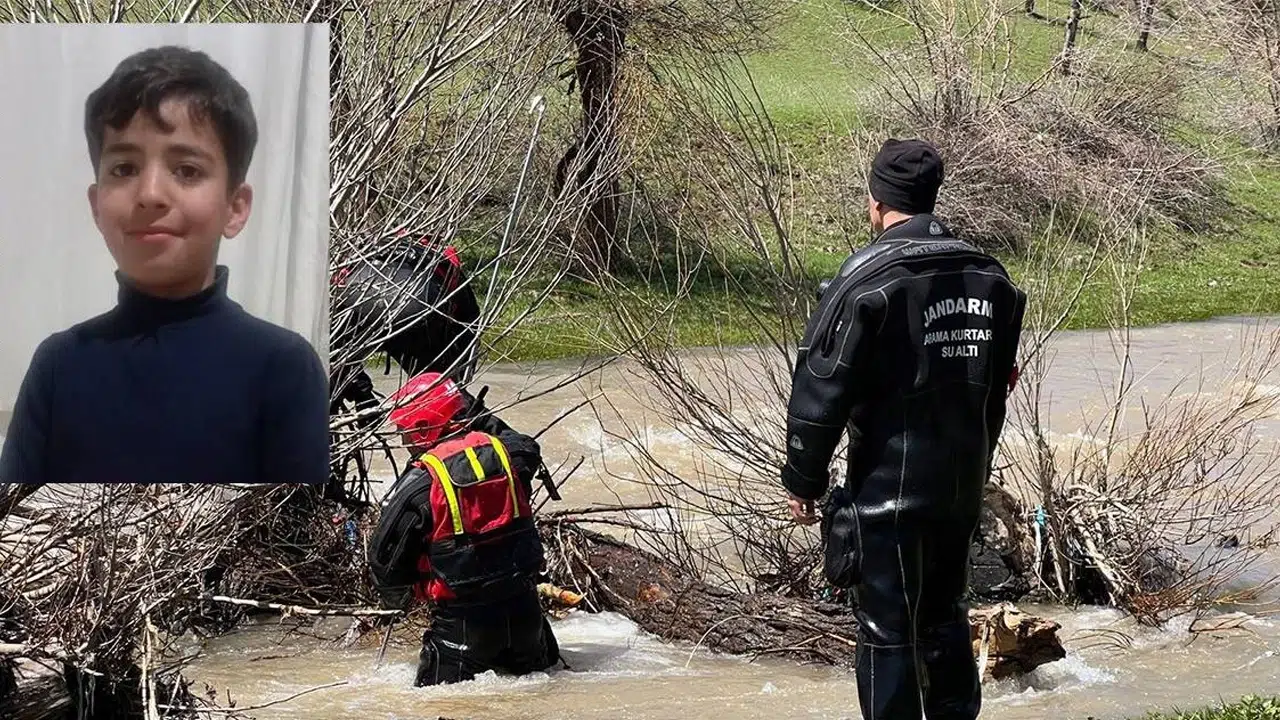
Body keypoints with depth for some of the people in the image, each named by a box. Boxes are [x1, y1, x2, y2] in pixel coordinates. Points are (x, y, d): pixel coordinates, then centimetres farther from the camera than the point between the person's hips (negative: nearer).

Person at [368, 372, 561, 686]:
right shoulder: (506, 452, -2)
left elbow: (384, 554, -5)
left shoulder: (420, 483, -15)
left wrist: (399, 596, 15)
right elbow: (528, 450, 27)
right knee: (538, 671, 30)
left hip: (463, 619, -5)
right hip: (522, 608, 5)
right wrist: (481, 417, 31)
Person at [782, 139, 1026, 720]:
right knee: (945, 615, 20)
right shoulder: (987, 276, 5)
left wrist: (803, 481, -4)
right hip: (963, 486, 7)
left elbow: (822, 389, -14)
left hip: (887, 488, -6)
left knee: (888, 630, 1)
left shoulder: (868, 279, -16)